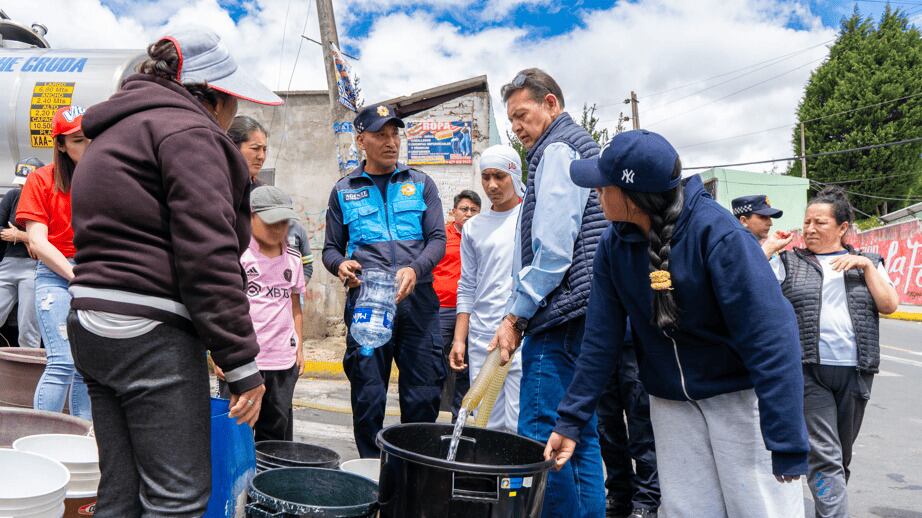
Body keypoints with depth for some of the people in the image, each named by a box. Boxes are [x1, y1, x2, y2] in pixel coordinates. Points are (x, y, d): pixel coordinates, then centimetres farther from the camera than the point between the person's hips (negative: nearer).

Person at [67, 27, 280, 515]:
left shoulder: (113, 134, 23)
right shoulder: (187, 131, -7)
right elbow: (209, 256, -16)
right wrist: (242, 362, -15)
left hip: (92, 323, 10)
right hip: (152, 333, -10)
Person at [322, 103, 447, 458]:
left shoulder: (420, 184, 12)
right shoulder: (344, 190, 13)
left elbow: (437, 239, 5)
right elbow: (330, 248, 15)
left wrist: (415, 269, -15)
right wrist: (341, 265, -9)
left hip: (417, 299, 0)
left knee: (423, 394, 1)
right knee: (368, 397, 3)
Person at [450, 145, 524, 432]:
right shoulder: (473, 227, 14)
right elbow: (468, 287, 16)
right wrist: (459, 339, 10)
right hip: (482, 341, 4)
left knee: (522, 427, -7)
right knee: (489, 427, 6)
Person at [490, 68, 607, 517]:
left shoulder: (558, 150, -7)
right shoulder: (581, 145, 24)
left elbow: (552, 249, -18)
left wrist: (516, 316, -12)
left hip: (560, 316, -11)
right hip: (583, 315, 11)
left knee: (540, 438, -9)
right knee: (580, 434, 13)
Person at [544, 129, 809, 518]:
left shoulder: (716, 232, -23)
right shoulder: (614, 245, -7)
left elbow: (769, 337, -26)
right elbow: (600, 338, -2)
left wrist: (787, 443, -28)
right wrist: (571, 419, -5)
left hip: (740, 395, -4)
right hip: (670, 403, 5)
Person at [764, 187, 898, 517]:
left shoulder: (867, 263, 13)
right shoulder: (787, 262, 6)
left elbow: (889, 305, 1)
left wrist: (866, 265, -6)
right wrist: (768, 249, -7)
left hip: (856, 372, 3)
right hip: (808, 371, -3)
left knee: (842, 455, 14)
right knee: (824, 456, -11)